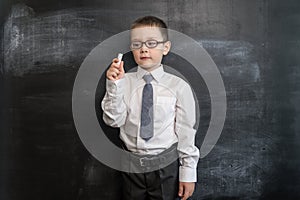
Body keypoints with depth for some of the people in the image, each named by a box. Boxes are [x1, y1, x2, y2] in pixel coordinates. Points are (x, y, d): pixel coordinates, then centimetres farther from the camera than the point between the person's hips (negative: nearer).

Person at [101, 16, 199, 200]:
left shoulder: (179, 86, -10)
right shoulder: (124, 82, -5)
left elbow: (186, 132, -6)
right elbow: (114, 120, -9)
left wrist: (188, 174, -3)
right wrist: (114, 85, -21)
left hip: (166, 166, -1)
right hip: (132, 164, 2)